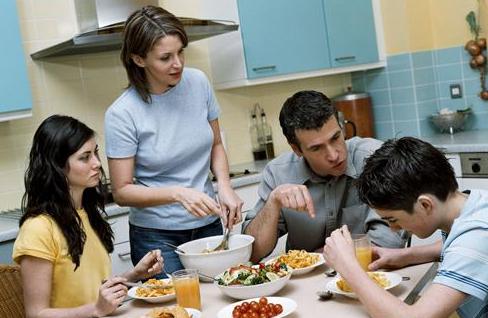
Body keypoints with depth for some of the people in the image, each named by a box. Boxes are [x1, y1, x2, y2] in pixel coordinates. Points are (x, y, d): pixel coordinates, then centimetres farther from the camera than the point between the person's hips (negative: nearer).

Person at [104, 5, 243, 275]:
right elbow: (122, 192, -12)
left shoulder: (198, 82, -4)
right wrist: (178, 193, -26)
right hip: (157, 235, -4)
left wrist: (225, 186, -9)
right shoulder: (122, 114, -16)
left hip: (208, 224, 4)